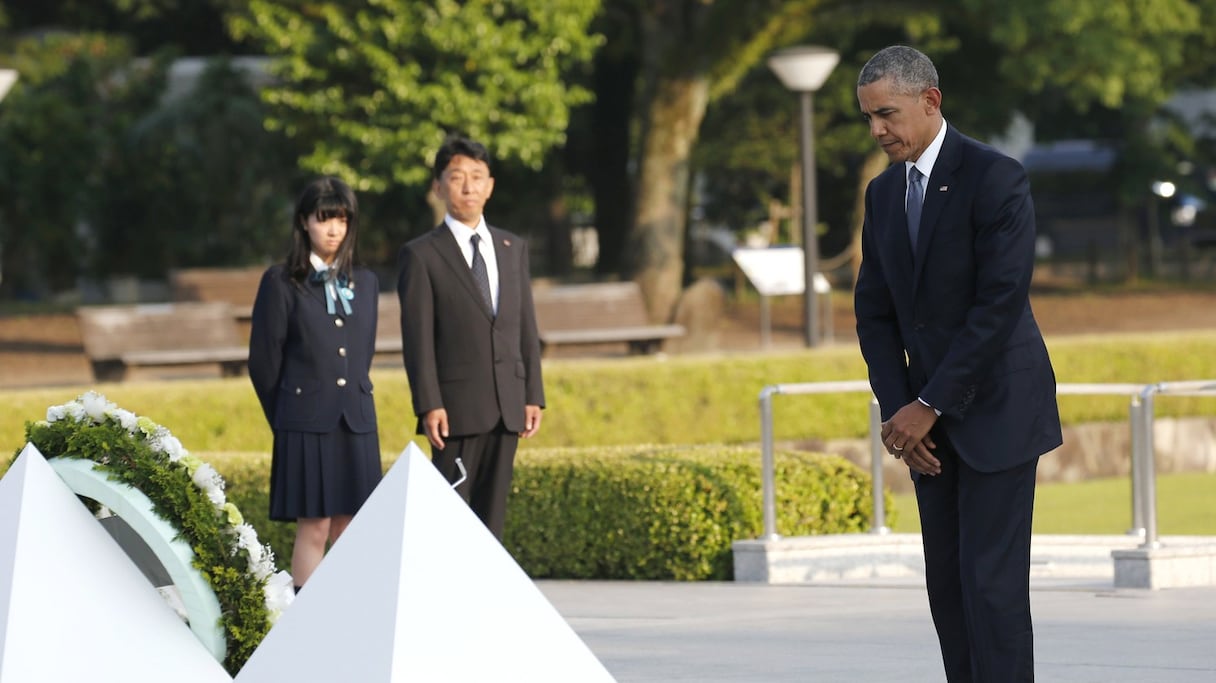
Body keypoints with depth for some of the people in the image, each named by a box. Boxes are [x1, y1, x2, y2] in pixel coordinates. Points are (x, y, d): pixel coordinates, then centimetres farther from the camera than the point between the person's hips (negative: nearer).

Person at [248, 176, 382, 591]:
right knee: (314, 529, -6)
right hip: (307, 424, -4)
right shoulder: (281, 283, -1)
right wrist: (286, 420, 4)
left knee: (348, 532, 3)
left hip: (356, 421, 4)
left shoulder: (364, 284, 13)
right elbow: (263, 362, 0)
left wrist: (354, 401, 13)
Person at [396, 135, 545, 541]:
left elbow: (526, 327, 14)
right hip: (457, 408, -5)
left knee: (491, 516, 6)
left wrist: (533, 395, 7)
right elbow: (417, 337, -7)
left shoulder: (513, 249, 15)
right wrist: (429, 406, -14)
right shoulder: (421, 256, -1)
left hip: (506, 408, 5)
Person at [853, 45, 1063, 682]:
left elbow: (1001, 303, -20)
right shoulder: (883, 194, 9)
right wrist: (898, 411, -5)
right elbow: (875, 313, 9)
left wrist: (929, 407, -19)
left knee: (992, 581, -11)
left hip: (996, 409, -7)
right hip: (929, 419, 7)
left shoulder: (996, 178, -14)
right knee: (947, 583, 5)